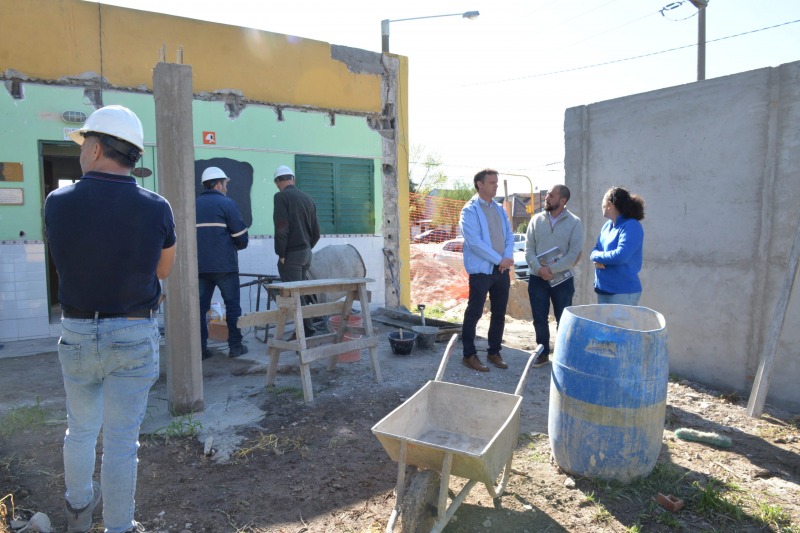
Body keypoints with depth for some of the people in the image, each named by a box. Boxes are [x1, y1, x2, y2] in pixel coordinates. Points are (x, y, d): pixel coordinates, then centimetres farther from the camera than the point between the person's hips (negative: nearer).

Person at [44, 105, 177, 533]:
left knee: (80, 428, 24)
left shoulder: (57, 203, -8)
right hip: (135, 336, -2)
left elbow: (64, 260, 9)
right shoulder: (156, 208, -13)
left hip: (76, 333, 3)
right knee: (121, 438, 9)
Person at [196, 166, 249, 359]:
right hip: (224, 265, -4)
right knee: (232, 305, 5)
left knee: (200, 307, 9)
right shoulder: (226, 203, -4)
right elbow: (240, 234, -7)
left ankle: (200, 348, 10)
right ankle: (235, 346, 7)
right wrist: (239, 246, 13)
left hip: (199, 266, 5)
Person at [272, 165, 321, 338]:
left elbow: (281, 228, -17)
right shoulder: (307, 198, 12)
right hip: (306, 253, 7)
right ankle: (303, 330, 20)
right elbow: (316, 232, 14)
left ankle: (309, 332, -3)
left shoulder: (281, 197, -8)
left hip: (291, 254, -7)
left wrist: (281, 254, -9)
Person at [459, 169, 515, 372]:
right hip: (481, 270, -7)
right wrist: (500, 259, -16)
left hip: (502, 270, 7)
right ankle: (469, 355, 12)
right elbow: (474, 242, -17)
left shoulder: (499, 209, 14)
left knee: (499, 313, 12)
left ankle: (494, 352, 26)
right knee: (474, 313, 0)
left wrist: (508, 256, -8)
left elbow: (509, 234, 11)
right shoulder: (470, 210, -8)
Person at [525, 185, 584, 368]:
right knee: (539, 319, 9)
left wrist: (552, 269, -18)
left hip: (563, 279, -2)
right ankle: (543, 353, 26)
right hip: (537, 278, 2)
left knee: (563, 320, 7)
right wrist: (539, 268, -16)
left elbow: (574, 254, -11)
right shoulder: (536, 220, 3)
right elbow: (528, 249, -1)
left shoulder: (574, 223, -4)